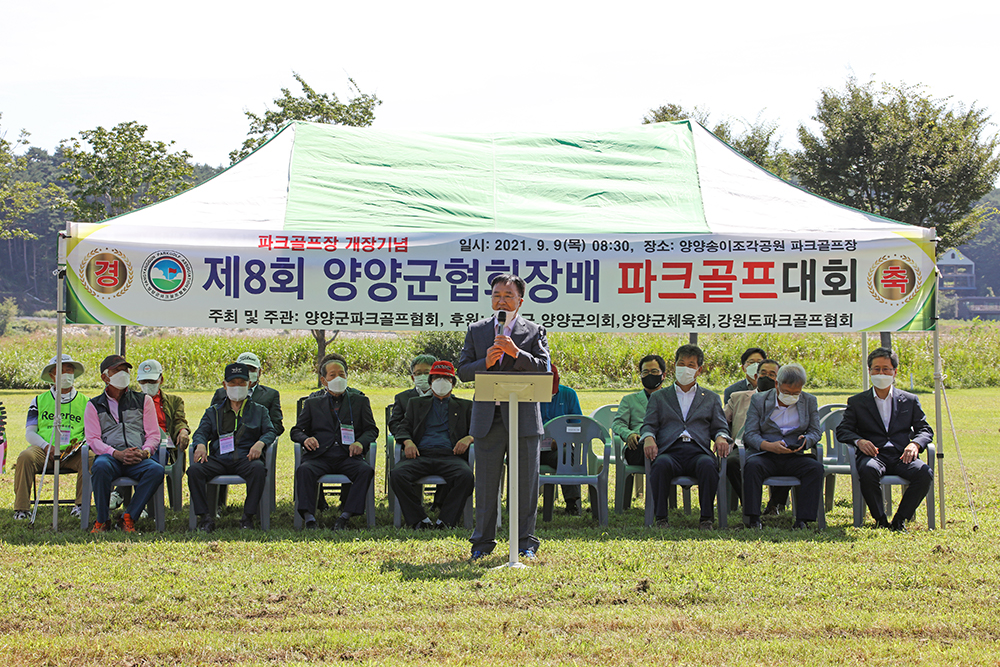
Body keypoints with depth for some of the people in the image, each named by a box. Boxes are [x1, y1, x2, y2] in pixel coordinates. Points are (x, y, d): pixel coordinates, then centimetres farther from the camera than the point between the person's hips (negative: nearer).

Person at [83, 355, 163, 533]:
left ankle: (129, 517, -22)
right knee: (101, 466, -38)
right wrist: (117, 454, -14)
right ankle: (102, 520, -22)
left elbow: (153, 435, 14)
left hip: (138, 459, 1)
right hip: (110, 457, -1)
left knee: (156, 470, -33)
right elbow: (93, 439, 4)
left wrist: (144, 452, -10)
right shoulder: (95, 405, 16)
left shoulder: (143, 401, 20)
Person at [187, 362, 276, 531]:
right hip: (218, 459, 1)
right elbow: (201, 432, 12)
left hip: (245, 459, -1)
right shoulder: (214, 411, 24)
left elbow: (270, 431, 8)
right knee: (194, 470, -29)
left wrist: (260, 443, -16)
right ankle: (205, 516, -26)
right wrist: (201, 445, -13)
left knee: (258, 468, -37)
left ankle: (248, 516, -28)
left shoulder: (259, 410, 22)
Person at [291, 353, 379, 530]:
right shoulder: (312, 404, 22)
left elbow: (371, 429, 15)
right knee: (304, 470, -33)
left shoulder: (360, 401, 21)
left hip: (348, 456, 0)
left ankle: (346, 516, -31)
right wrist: (306, 439, -8)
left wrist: (361, 442, -8)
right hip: (319, 455, 0)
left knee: (365, 470, -32)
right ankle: (309, 517, -35)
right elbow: (296, 431, 18)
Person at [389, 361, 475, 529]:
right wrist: (407, 441, -6)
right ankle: (420, 520, -24)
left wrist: (469, 438, -10)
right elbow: (403, 427, 18)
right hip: (421, 455, 1)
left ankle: (446, 521, -29)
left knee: (466, 475, -36)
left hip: (450, 456, -1)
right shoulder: (415, 403, 28)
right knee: (397, 474, -31)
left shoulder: (464, 406, 25)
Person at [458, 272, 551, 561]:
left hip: (523, 416, -1)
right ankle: (483, 542, 12)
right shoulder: (476, 330, 12)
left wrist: (516, 352, -18)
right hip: (487, 418, 1)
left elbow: (543, 368, -5)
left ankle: (525, 542, 9)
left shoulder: (534, 331, 7)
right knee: (486, 482, 4)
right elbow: (463, 371, 6)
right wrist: (485, 363, -13)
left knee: (525, 482, 1)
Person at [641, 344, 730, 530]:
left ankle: (706, 518, -29)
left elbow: (720, 427, 18)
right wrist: (648, 437, -11)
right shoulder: (658, 397, 25)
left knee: (708, 464, -37)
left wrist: (721, 437, -7)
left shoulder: (711, 398, 26)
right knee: (661, 464, -37)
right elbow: (649, 425, 13)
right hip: (670, 451, 0)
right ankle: (661, 518, -31)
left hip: (698, 451, 0)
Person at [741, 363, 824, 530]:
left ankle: (803, 519, -29)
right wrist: (769, 446, -22)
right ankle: (752, 519, -35)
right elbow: (750, 434, -2)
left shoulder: (809, 401, 12)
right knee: (753, 466, -35)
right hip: (764, 455, -2)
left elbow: (816, 431, 11)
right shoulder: (759, 400, 4)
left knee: (815, 468, -28)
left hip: (794, 457, 2)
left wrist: (806, 441, -15)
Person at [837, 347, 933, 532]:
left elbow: (925, 430, 14)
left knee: (924, 473, -31)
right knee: (868, 471, -39)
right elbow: (842, 431, 9)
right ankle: (880, 520, -21)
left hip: (901, 455, 1)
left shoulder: (910, 401, 20)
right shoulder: (857, 402, 17)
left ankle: (900, 519, -16)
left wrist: (915, 444, -9)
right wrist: (858, 440, -14)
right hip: (872, 454, -1)